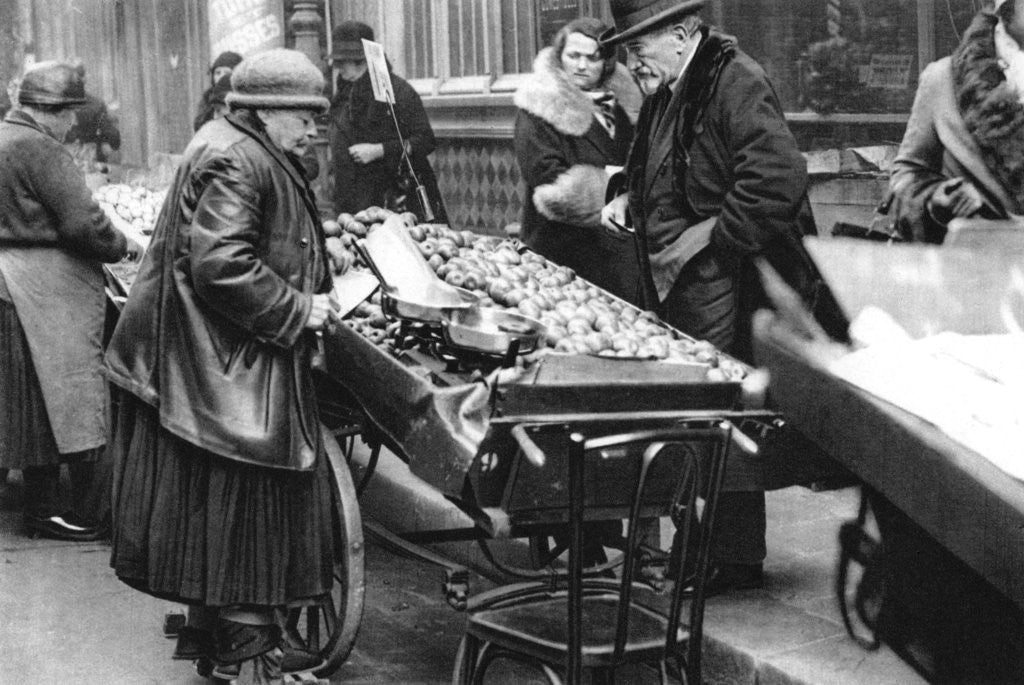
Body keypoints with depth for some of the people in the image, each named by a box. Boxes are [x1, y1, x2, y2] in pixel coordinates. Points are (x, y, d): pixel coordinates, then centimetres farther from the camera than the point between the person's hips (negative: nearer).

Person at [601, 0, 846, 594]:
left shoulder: (736, 83, -13)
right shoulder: (666, 94, 17)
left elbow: (778, 181, -24)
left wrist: (708, 236, -18)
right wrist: (631, 201, 12)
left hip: (725, 291, -9)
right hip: (677, 289, 9)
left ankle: (738, 561, 7)